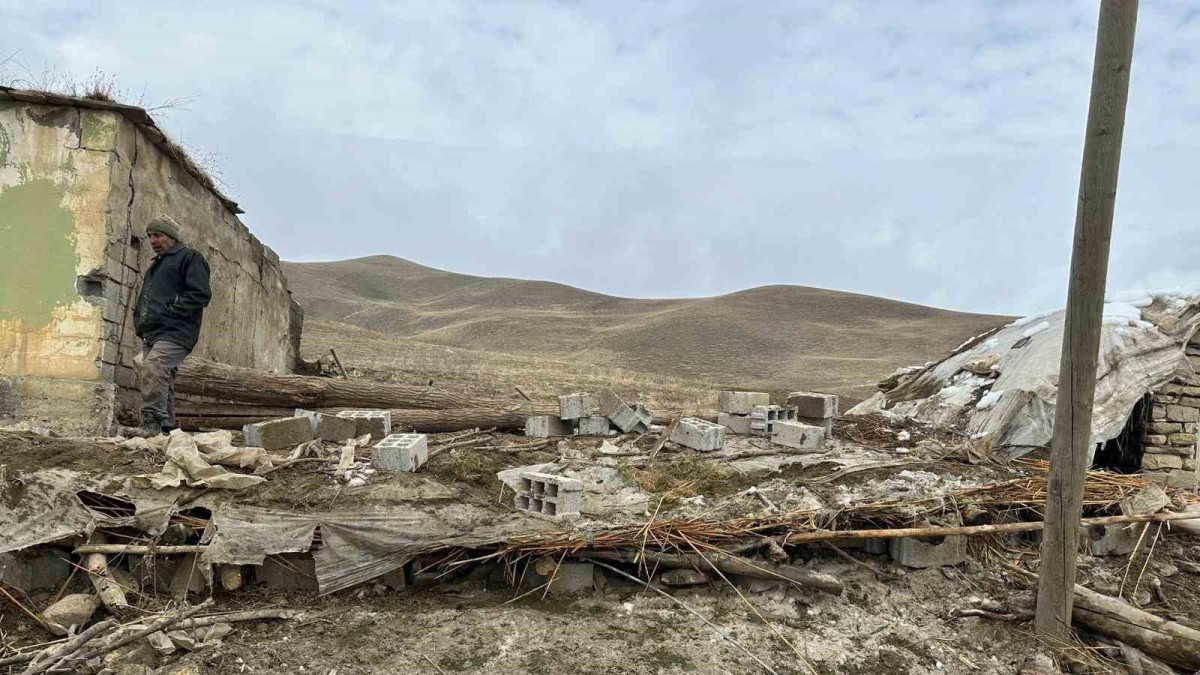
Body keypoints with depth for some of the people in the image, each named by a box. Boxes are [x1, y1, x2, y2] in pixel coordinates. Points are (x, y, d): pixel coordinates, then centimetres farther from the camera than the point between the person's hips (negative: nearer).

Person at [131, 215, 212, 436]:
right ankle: (166, 430, 13)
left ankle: (152, 422, -31)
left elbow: (201, 294, -12)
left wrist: (168, 310, -15)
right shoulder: (155, 265, 29)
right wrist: (139, 318, 17)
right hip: (150, 334, 9)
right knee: (162, 384, 9)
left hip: (175, 333, -9)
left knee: (153, 365, -30)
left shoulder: (190, 258, 0)